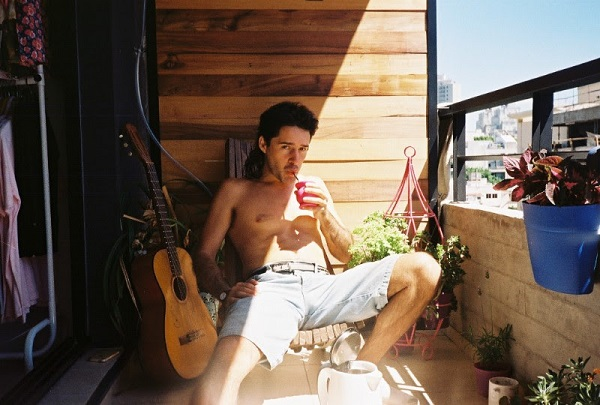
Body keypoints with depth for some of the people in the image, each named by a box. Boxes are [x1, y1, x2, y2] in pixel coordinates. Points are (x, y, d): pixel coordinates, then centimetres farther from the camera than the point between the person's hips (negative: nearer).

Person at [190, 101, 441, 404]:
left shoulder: (315, 187, 28)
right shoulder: (235, 190, 18)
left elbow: (345, 255, 25)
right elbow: (204, 256, 12)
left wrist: (324, 212, 6)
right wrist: (225, 294, -10)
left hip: (323, 286, 6)